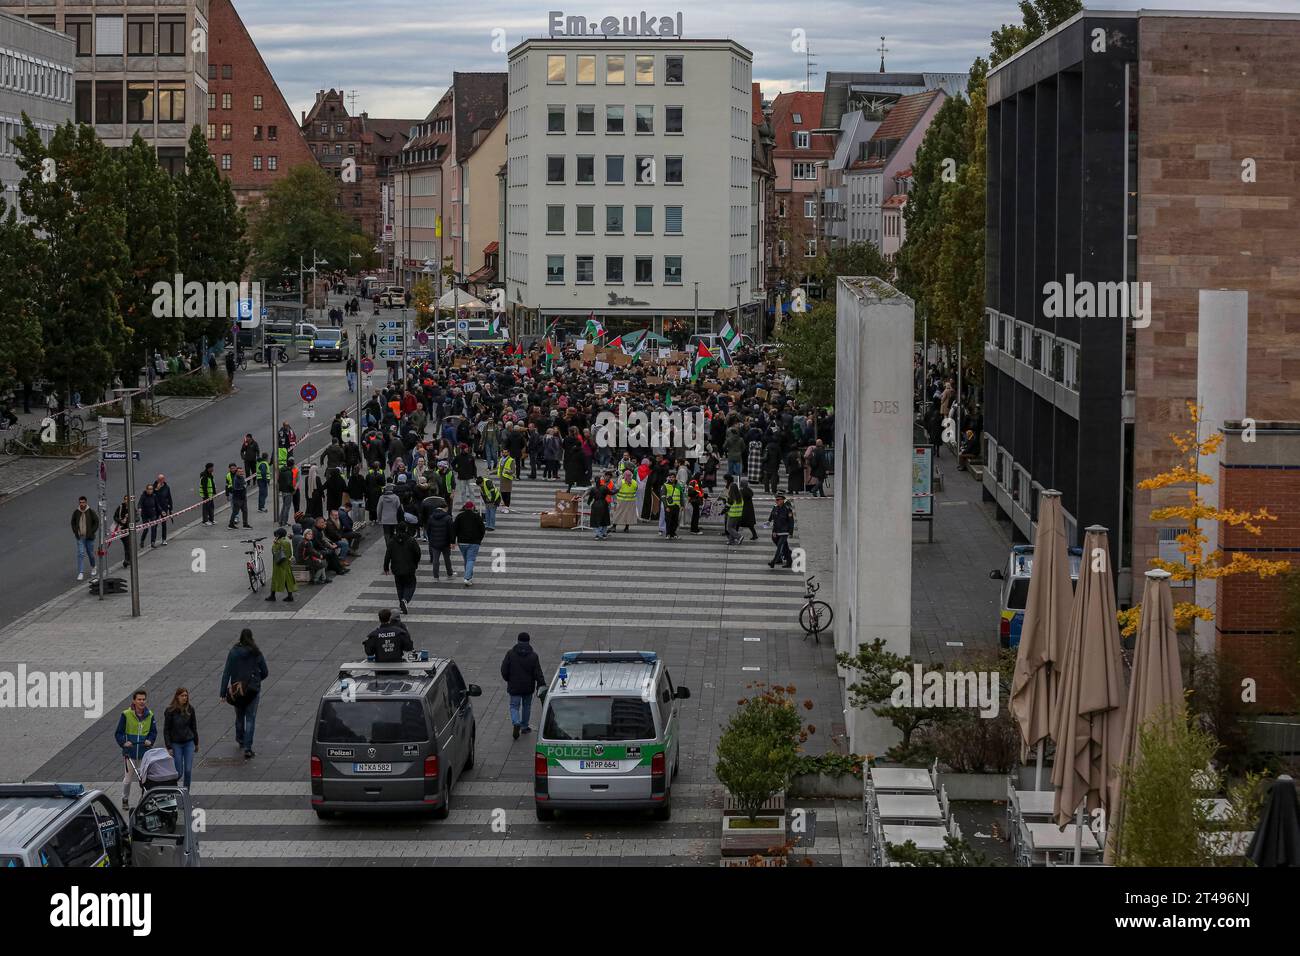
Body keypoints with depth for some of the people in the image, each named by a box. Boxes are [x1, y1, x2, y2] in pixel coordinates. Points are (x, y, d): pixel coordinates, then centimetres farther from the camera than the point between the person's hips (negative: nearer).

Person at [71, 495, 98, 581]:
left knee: (90, 553, 12)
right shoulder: (76, 513, -2)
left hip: (89, 537, -1)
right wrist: (75, 532, 3)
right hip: (80, 537, 1)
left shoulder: (91, 512, -8)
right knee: (81, 554, -7)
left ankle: (93, 567, 40)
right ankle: (81, 573, -8)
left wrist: (92, 532, -8)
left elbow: (96, 522, -1)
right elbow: (73, 522, 14)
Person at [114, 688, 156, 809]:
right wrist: (123, 743, -18)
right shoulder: (126, 714, -4)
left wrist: (150, 740, -5)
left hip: (145, 752, 2)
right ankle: (125, 800, 21)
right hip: (130, 752, -2)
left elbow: (153, 731, 15)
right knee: (129, 777, 3)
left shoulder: (149, 715, 6)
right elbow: (118, 733, 0)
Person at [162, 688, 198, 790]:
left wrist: (196, 743, 14)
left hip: (189, 743, 3)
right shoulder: (170, 711, -9)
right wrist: (168, 747, -11)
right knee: (179, 772, -2)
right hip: (176, 744, -3)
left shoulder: (190, 710, 1)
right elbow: (166, 730, -7)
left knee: (188, 770, -1)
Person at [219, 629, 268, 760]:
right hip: (253, 690, -1)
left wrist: (223, 693, -6)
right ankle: (247, 748, -8)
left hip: (236, 690, 1)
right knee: (250, 719, 1)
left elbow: (226, 673, -9)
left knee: (239, 716, 22)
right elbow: (265, 672, 1)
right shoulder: (257, 654, -7)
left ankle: (240, 739, 44)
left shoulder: (233, 653, -8)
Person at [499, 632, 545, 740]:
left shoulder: (510, 653, -8)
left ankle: (516, 723, -20)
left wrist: (508, 680, 12)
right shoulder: (533, 655, -7)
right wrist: (542, 686, -4)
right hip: (528, 687, 1)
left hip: (514, 686, -1)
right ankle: (524, 726, 28)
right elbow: (538, 673, -9)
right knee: (527, 705, 19)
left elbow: (504, 670, -5)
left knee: (514, 706, 5)